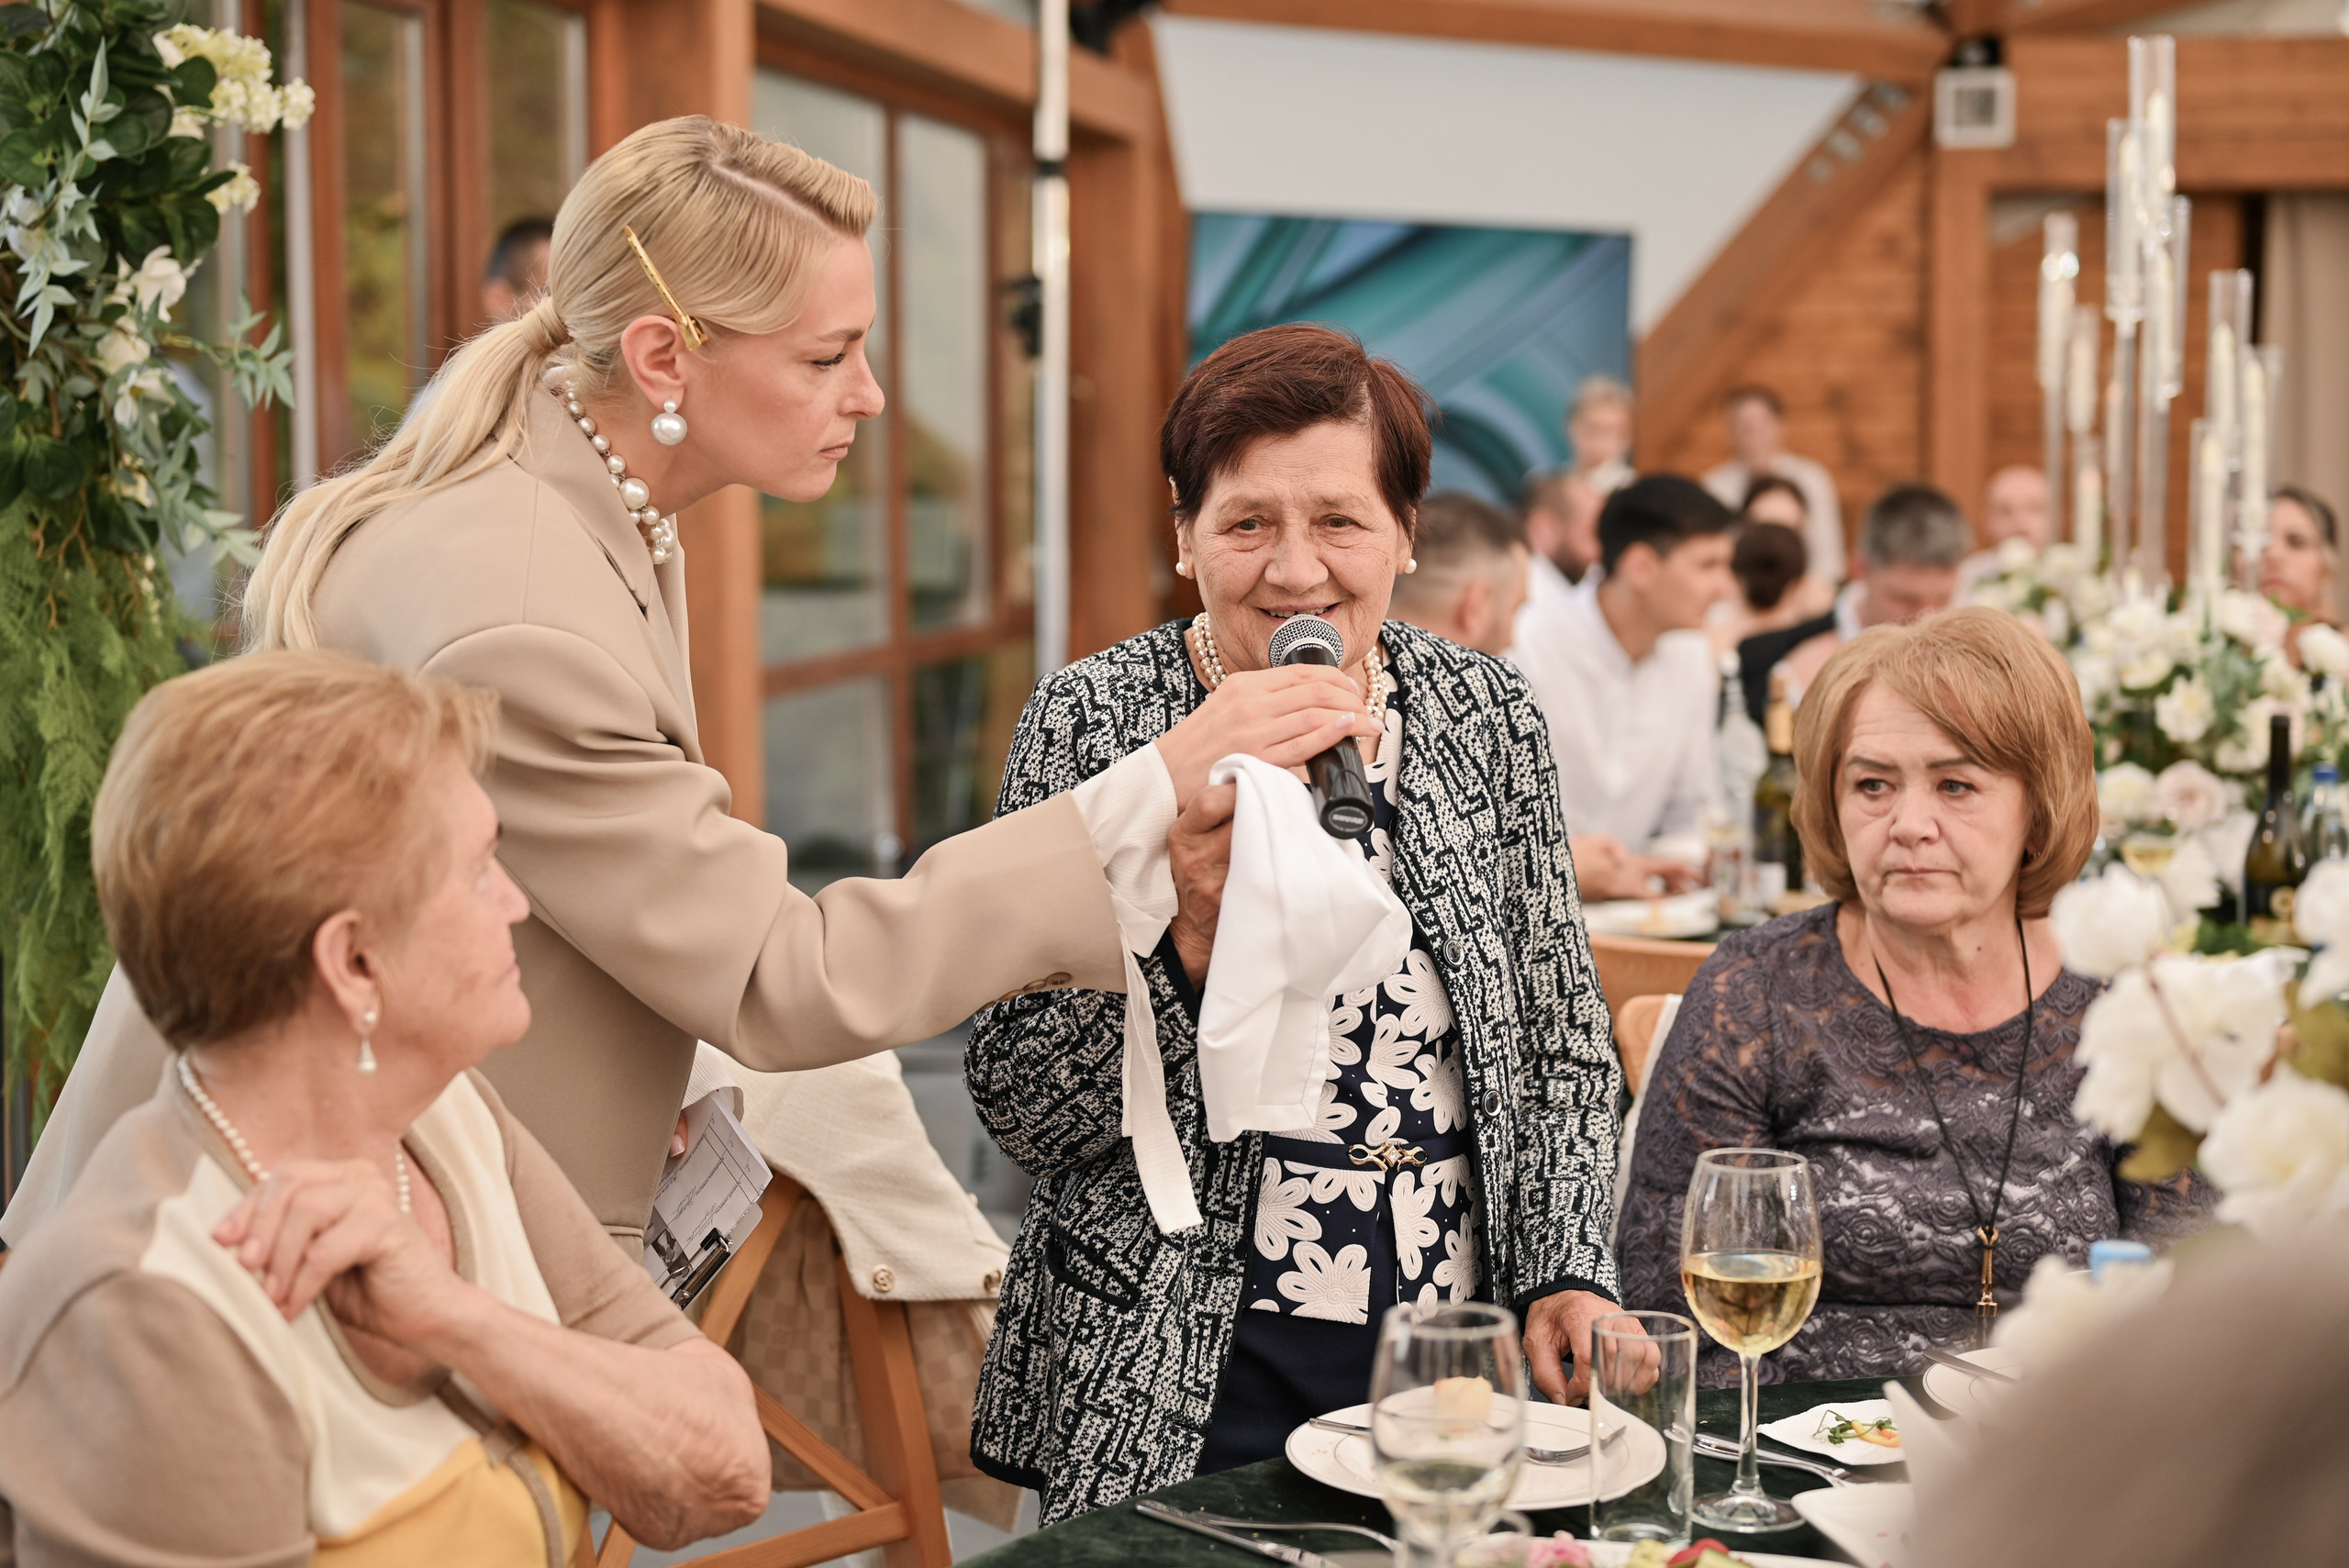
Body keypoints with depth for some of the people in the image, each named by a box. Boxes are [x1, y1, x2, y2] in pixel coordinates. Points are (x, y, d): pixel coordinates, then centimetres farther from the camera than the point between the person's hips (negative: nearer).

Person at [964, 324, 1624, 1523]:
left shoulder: (1484, 715, 3)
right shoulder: (1094, 721, -7)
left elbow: (1563, 1049, 10)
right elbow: (1021, 1110, -9)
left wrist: (1565, 1271, -3)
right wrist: (1188, 941, -25)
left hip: (1459, 1359, 3)